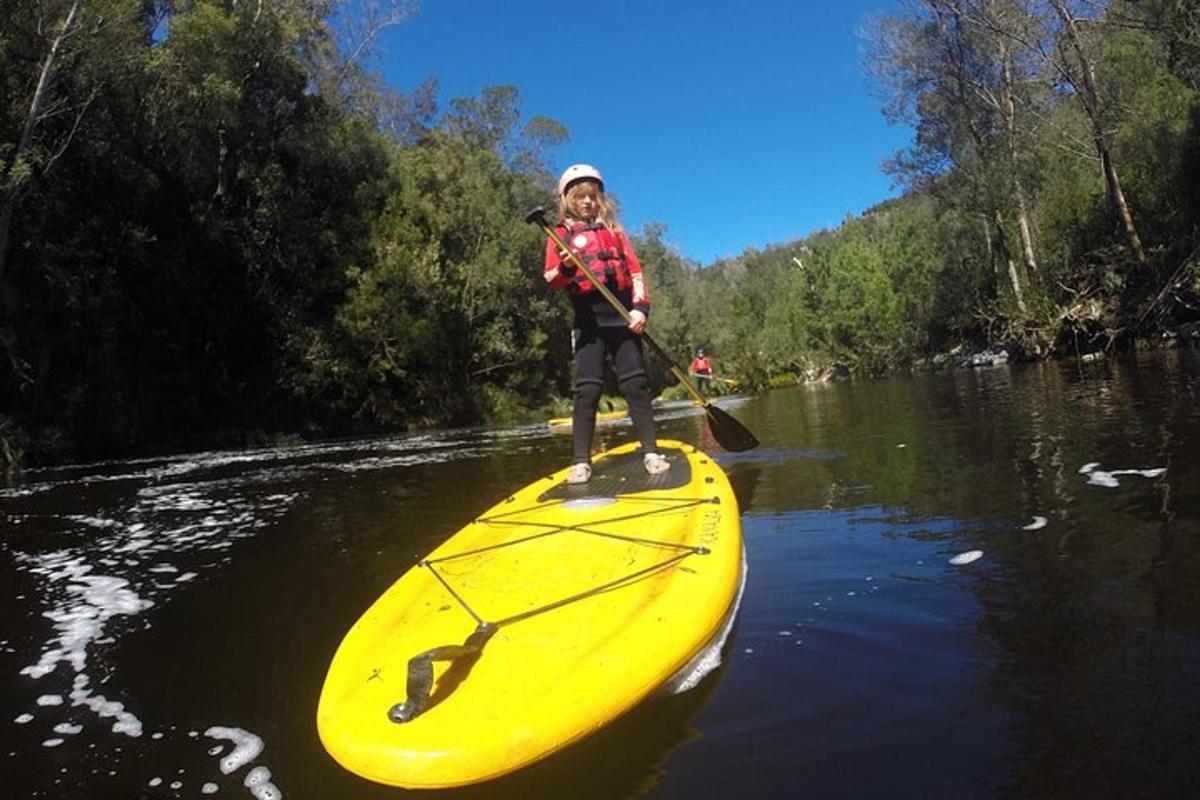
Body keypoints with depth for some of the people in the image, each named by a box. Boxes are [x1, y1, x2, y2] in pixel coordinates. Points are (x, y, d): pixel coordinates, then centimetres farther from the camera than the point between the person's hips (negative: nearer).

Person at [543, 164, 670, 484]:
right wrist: (565, 269, -20)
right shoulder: (560, 234, 10)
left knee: (635, 383, 0)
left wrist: (640, 307, -1)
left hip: (622, 315, 2)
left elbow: (634, 271, 13)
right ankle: (581, 461, 0)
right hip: (589, 318, -2)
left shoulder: (614, 230, 18)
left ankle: (651, 451, 6)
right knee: (587, 389, -5)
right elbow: (550, 279, 2)